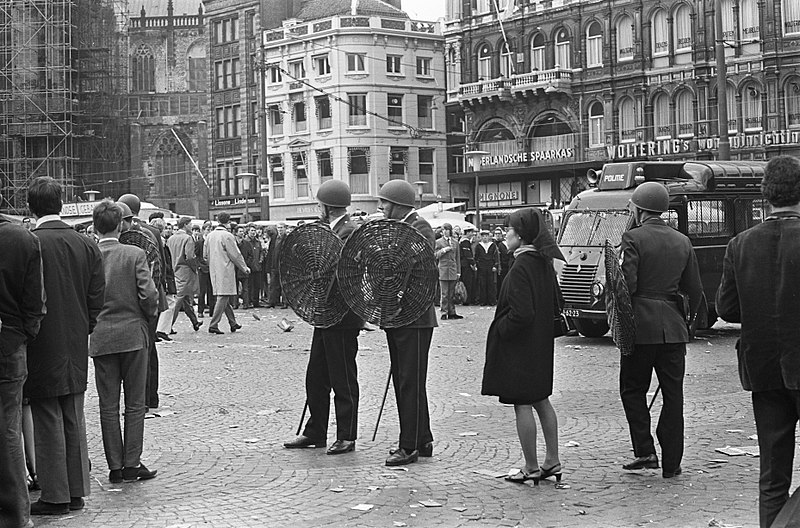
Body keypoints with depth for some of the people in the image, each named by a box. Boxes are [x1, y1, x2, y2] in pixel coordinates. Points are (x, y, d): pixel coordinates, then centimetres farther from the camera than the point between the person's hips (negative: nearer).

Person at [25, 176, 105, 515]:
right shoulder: (86, 245, 1)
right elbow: (96, 299, 4)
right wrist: (82, 332, 14)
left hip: (42, 348, -5)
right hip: (76, 348, 5)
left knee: (48, 422, 2)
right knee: (74, 421, 13)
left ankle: (55, 496, 7)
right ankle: (76, 491, 20)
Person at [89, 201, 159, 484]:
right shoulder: (135, 254, -9)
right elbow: (148, 294, -14)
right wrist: (149, 315, 6)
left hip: (101, 338, 2)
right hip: (133, 334, -2)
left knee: (108, 405, 8)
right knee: (135, 404, 7)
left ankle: (115, 466, 10)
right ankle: (131, 464, 6)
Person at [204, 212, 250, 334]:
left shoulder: (210, 235, 7)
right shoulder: (227, 236, -13)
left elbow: (205, 254, 12)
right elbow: (236, 254, -10)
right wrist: (244, 267, 3)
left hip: (214, 270, 7)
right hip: (225, 270, -7)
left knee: (225, 297, 15)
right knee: (223, 297, -5)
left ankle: (233, 323, 24)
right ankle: (213, 325, -10)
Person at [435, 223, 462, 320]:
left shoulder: (455, 242, 14)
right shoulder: (438, 242, 6)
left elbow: (458, 258, 16)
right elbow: (435, 255, 2)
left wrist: (458, 272, 12)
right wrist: (443, 250, -13)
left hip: (453, 270, 3)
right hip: (443, 269, -3)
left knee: (452, 293, 4)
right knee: (444, 294, -5)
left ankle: (452, 313, 6)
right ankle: (444, 313, -2)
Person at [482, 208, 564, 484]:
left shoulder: (521, 267, -21)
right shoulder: (545, 263, 6)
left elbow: (522, 313, -25)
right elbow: (553, 304, 13)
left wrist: (500, 330, -11)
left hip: (518, 346, -9)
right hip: (541, 342, 9)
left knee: (522, 403, 0)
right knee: (541, 400, 17)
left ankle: (531, 467, 6)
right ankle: (552, 461, 22)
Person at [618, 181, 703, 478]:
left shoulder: (633, 238, -8)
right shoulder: (682, 242, 9)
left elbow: (627, 284, -16)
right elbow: (695, 290, 10)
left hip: (641, 326, -4)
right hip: (674, 328, 5)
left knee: (633, 389, 10)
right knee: (673, 394, 8)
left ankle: (645, 452, 1)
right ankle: (671, 463, 10)